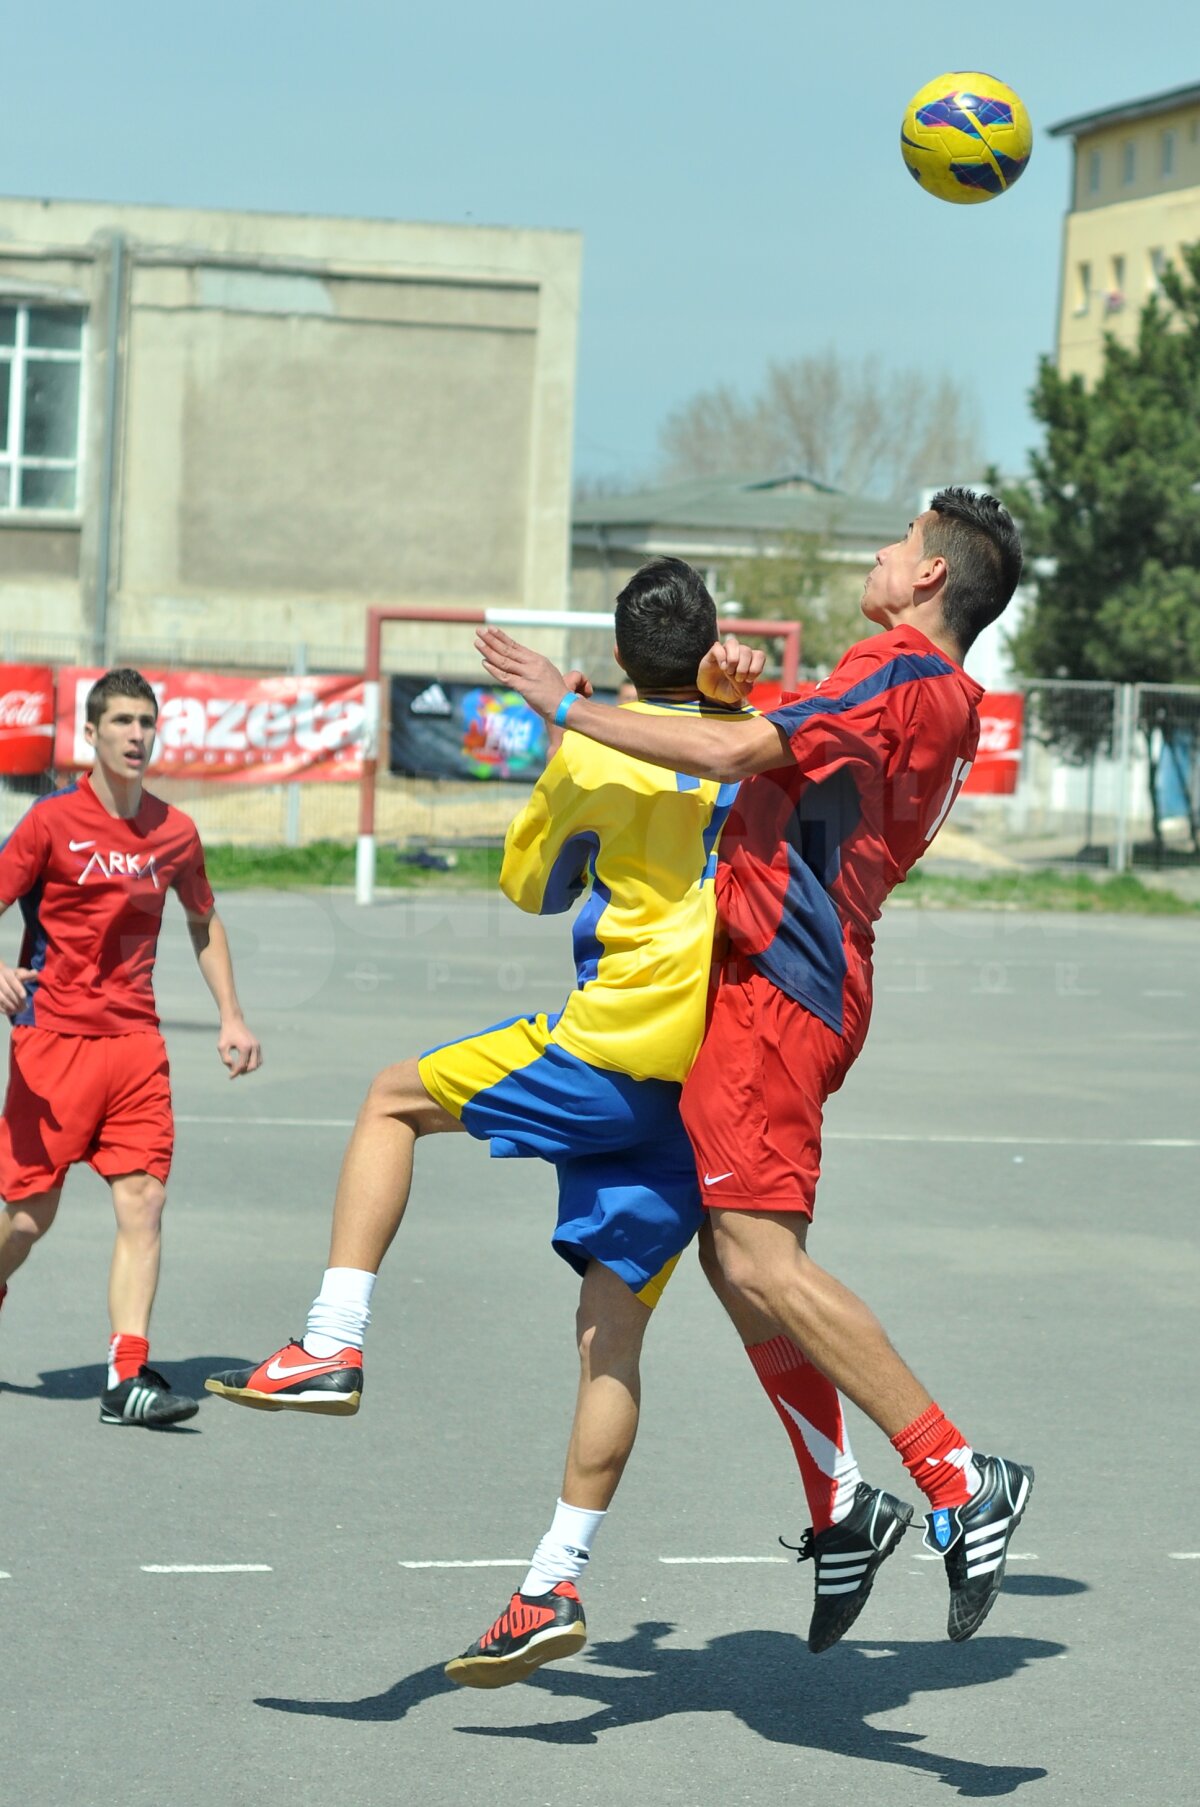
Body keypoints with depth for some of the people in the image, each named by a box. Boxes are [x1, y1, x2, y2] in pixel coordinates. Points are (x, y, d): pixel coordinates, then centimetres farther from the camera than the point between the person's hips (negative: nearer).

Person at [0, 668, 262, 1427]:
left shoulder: (175, 830, 8)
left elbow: (204, 922, 23)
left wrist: (231, 1016, 16)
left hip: (137, 1040, 3)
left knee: (144, 1200, -9)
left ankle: (128, 1376, -12)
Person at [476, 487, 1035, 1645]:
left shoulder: (904, 679, -11)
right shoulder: (941, 702, 20)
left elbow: (731, 754, -19)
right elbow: (780, 749, 34)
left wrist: (565, 703, -13)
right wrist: (737, 689, 14)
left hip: (780, 982, -10)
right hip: (796, 987, 10)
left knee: (760, 1258, -18)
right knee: (741, 1257, 11)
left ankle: (961, 1483, -19)